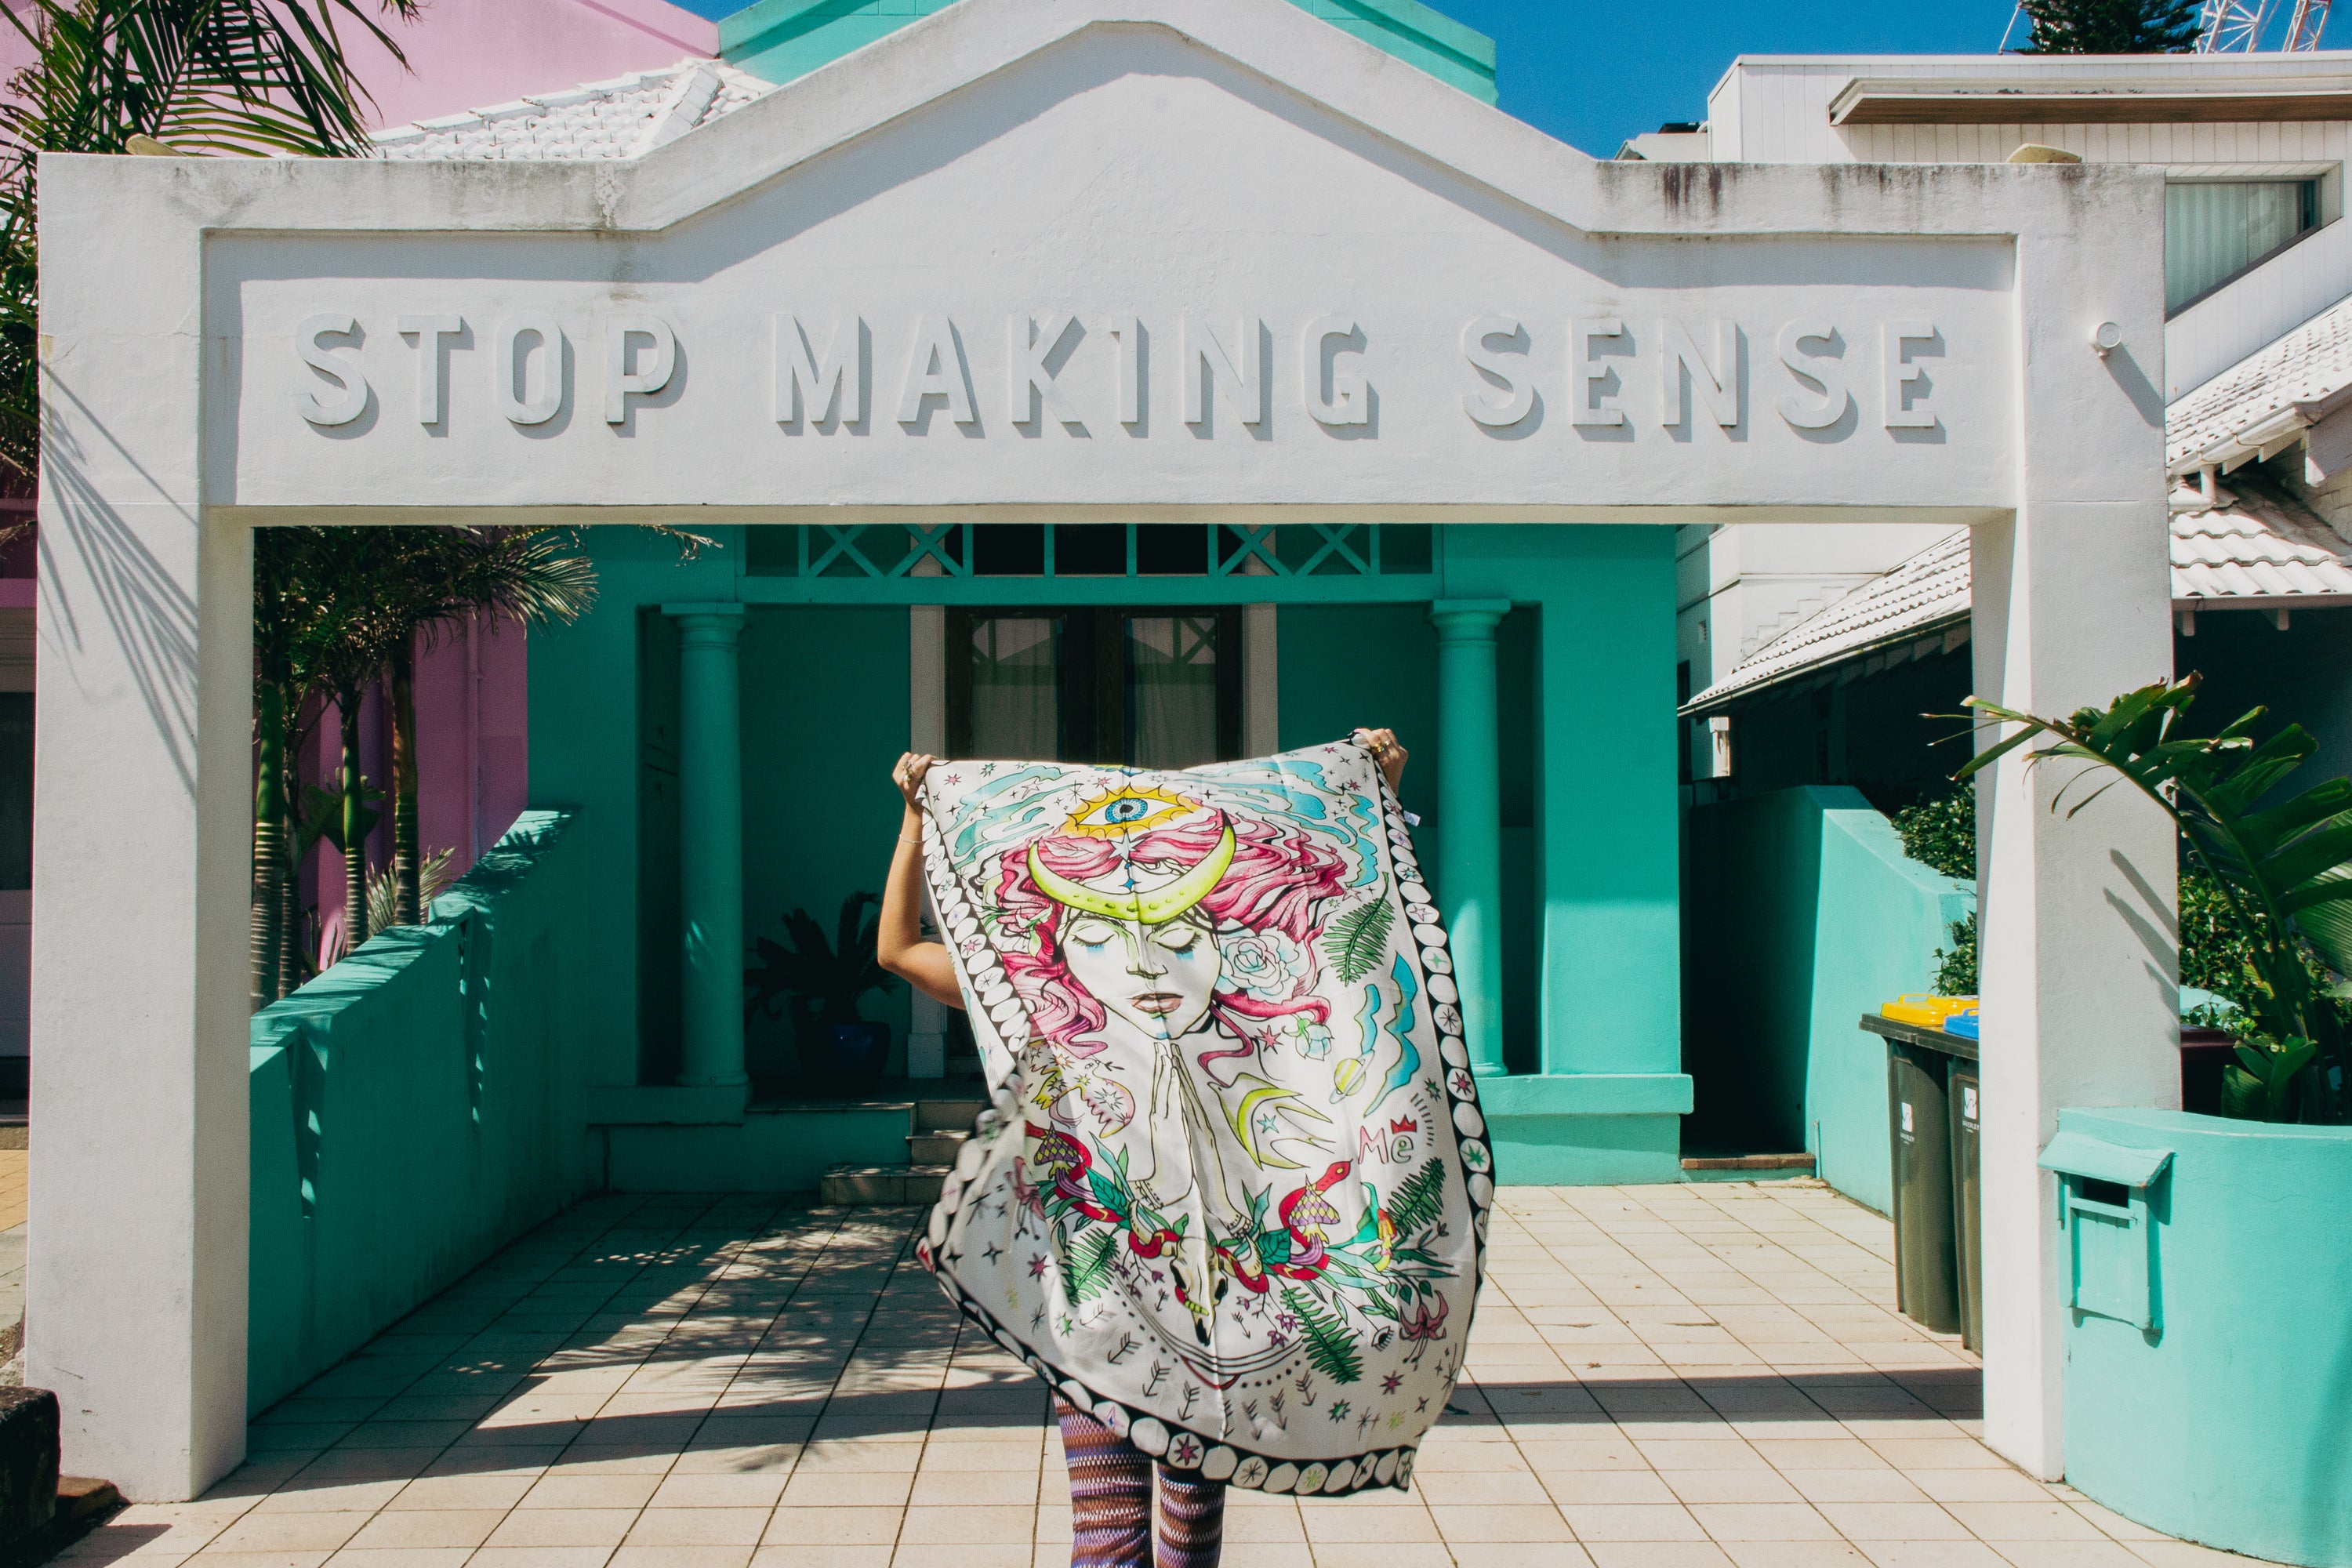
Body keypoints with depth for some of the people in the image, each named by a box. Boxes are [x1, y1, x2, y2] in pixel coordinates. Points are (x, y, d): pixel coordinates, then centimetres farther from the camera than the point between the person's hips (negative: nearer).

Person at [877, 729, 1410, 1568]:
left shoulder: (1253, 1015, -3)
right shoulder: (1045, 1017, -4)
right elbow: (899, 947, 2)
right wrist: (917, 814, -1)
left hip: (1216, 1298, 2)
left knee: (1196, 1499, 16)